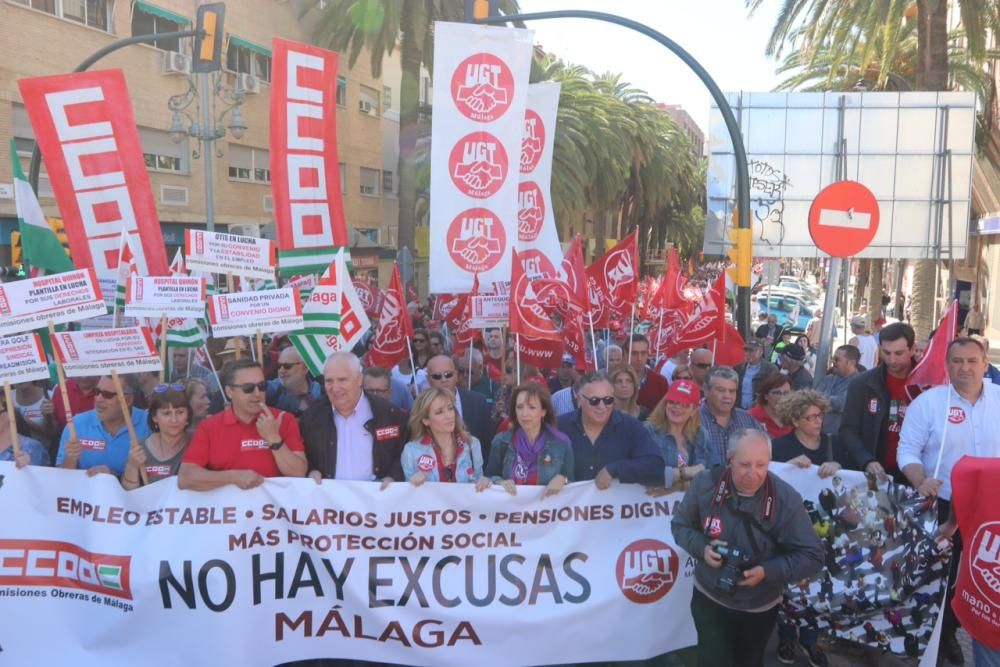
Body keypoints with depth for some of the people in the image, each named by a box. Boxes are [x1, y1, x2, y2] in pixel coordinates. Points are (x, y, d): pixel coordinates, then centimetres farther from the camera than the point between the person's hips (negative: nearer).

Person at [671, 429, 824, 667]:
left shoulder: (787, 500, -22)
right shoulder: (705, 483, -19)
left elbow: (812, 556, -16)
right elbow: (680, 525, -3)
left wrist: (767, 571, -29)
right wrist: (702, 547, -24)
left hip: (761, 607, 1)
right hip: (709, 598, -1)